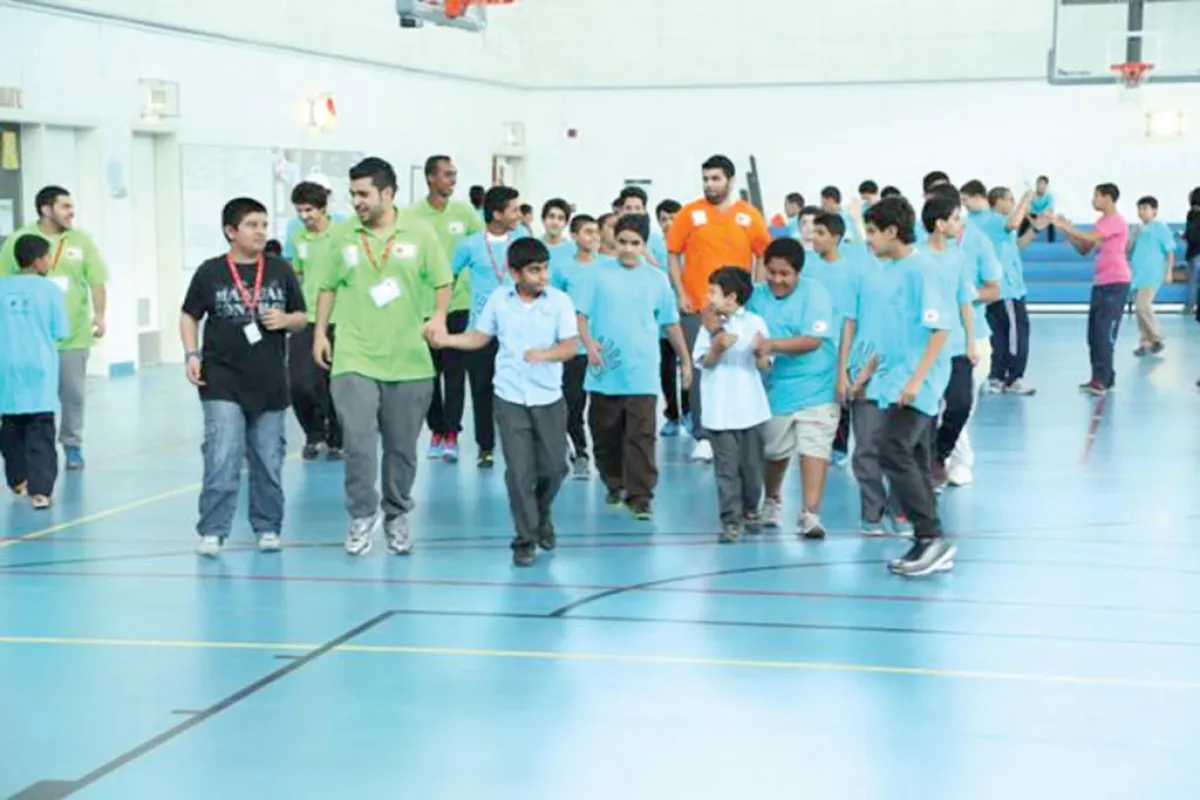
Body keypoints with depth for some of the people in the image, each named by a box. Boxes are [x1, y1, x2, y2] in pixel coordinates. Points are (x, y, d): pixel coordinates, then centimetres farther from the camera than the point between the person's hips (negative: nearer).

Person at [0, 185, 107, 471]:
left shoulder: (81, 241, 4)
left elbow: (97, 281, 3)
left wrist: (101, 315, -7)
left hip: (73, 335, 1)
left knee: (73, 394, 5)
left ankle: (72, 445, 20)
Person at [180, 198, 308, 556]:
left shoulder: (280, 270, 5)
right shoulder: (210, 272, -1)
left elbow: (302, 318, 11)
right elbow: (189, 315, 8)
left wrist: (286, 320, -10)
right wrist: (191, 354, -4)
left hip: (270, 382, 3)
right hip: (222, 382, -2)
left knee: (268, 462, 9)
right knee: (222, 459, -9)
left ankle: (267, 527, 23)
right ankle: (212, 531, -1)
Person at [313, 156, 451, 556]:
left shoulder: (419, 234, 0)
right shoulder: (343, 236, 4)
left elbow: (442, 283, 5)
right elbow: (328, 287, 14)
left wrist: (439, 316, -12)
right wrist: (320, 333, 9)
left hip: (408, 362, 0)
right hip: (354, 359, 0)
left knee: (402, 447, 9)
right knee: (358, 441, -12)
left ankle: (397, 517, 28)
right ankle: (362, 515, 6)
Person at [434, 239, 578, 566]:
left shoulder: (560, 301, -5)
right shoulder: (499, 299, 0)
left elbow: (571, 346, -10)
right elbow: (480, 337, 10)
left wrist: (544, 354, -28)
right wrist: (446, 339, -4)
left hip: (549, 398, 0)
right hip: (510, 398, 0)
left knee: (554, 466, 5)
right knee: (519, 471, -1)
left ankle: (541, 516, 35)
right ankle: (525, 539, 10)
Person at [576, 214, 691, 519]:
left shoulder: (657, 279, 5)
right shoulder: (600, 272, 2)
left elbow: (671, 323, 13)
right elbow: (581, 313, 0)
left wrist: (685, 360, 16)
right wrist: (589, 343, -17)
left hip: (642, 375, -1)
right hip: (605, 372, 1)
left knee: (641, 436, -8)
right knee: (606, 435, 11)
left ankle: (640, 496, -5)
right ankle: (615, 485, 30)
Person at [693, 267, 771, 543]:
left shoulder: (755, 322, -2)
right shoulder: (710, 324, 1)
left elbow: (764, 365, -2)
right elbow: (703, 362, -4)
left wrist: (760, 352, -23)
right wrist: (717, 347, -21)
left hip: (751, 408, 0)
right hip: (720, 410, 0)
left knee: (751, 464, 12)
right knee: (726, 468, -1)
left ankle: (749, 509, 31)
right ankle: (730, 519, 2)